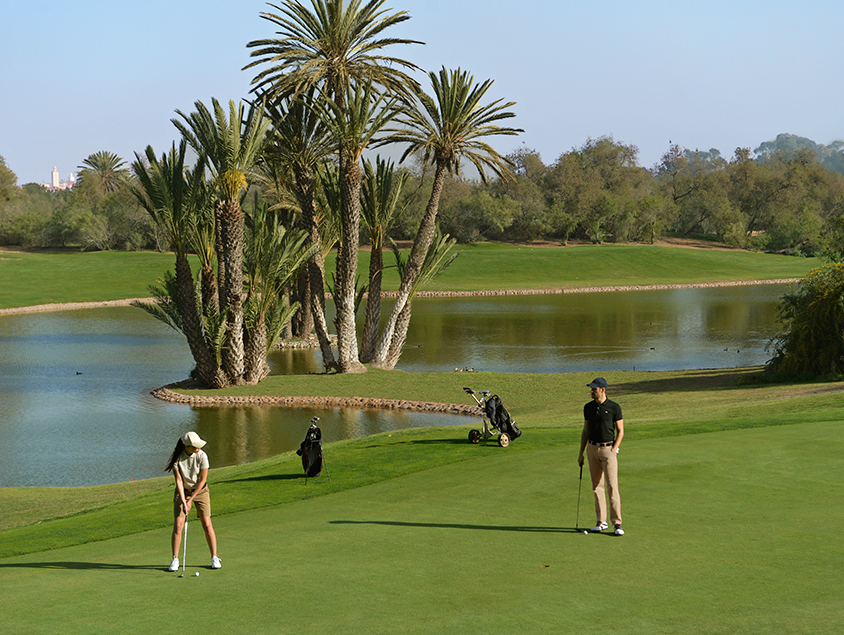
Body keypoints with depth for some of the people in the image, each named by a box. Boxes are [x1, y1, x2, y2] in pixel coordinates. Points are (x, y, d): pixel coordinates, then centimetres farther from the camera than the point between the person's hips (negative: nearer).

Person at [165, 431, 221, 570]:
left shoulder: (202, 456, -22)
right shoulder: (176, 457, -20)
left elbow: (202, 479, -15)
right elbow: (178, 480, -15)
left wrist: (191, 500, -15)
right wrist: (183, 501, -21)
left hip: (200, 490, 0)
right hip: (182, 491, 0)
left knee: (207, 525, -7)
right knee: (178, 525, -8)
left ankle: (214, 558, 6)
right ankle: (175, 560, 3)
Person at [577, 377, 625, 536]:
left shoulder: (614, 408, -6)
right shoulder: (588, 407, 8)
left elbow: (620, 431, -2)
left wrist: (613, 451, -11)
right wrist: (581, 453, 9)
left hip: (608, 449, -5)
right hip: (592, 449, 5)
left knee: (612, 487, -10)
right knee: (597, 487, 7)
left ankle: (617, 524, -9)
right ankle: (601, 522, 13)